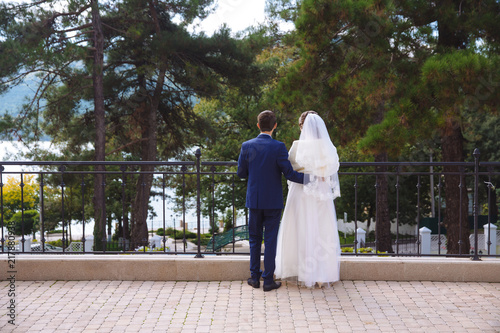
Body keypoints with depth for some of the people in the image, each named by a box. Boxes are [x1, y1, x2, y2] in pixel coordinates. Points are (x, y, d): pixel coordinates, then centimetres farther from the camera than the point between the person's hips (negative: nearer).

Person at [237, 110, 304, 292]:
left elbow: (241, 173, 2)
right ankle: (268, 280, 8)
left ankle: (255, 277, 20)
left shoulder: (247, 146, -3)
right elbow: (289, 173, -14)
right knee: (270, 240, 4)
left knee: (254, 238, 15)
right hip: (273, 201, -2)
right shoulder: (278, 147, -12)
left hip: (254, 200, 3)